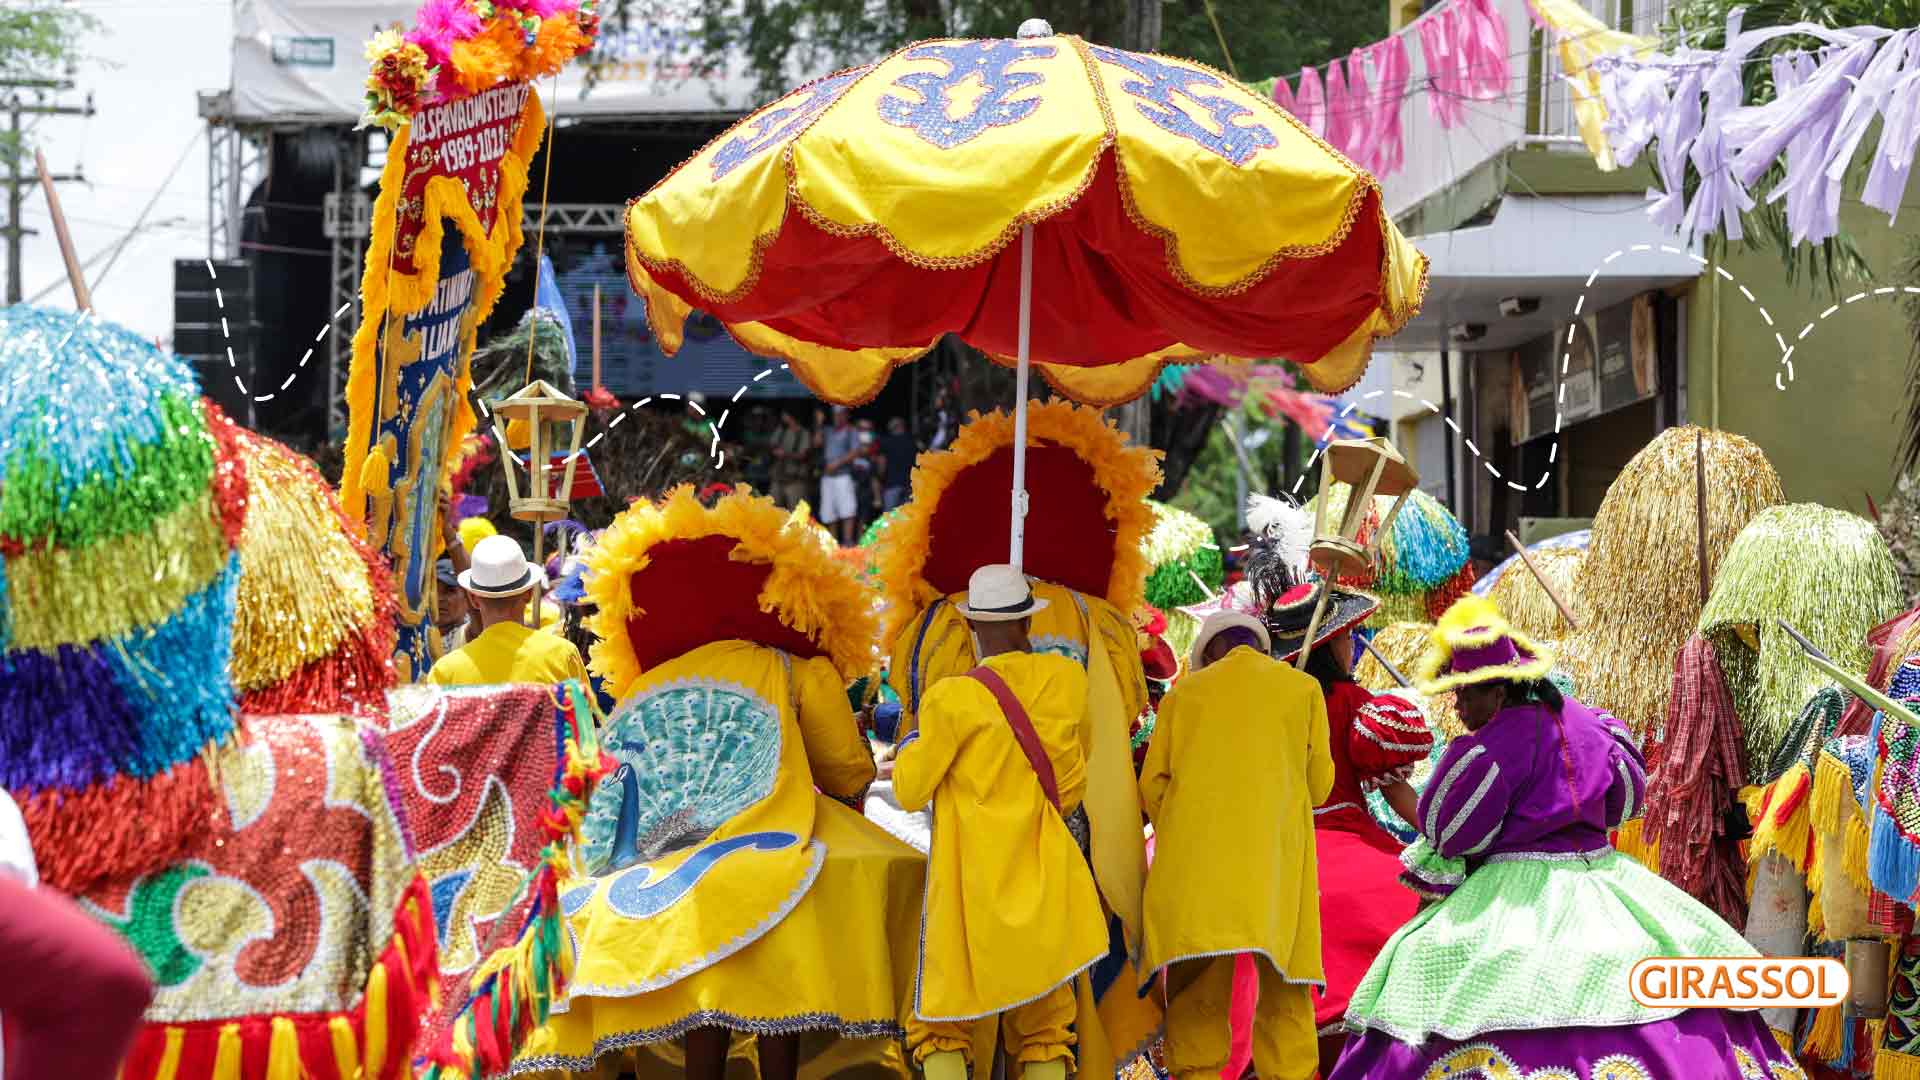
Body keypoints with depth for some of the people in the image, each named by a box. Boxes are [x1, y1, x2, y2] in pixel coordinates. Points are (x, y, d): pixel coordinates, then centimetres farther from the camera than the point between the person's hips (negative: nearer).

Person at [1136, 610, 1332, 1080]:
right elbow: (1319, 784, 13)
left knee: (1195, 994, 1)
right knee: (1281, 997, 3)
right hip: (1273, 858, 0)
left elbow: (1153, 786, 10)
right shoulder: (1302, 688, 13)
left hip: (1194, 864, 1)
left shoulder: (1184, 693, 14)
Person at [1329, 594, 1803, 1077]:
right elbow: (1627, 796, 20)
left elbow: (1447, 832, -9)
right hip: (1600, 874, 7)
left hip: (1517, 895, -7)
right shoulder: (1580, 721, 7)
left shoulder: (1492, 747, -15)